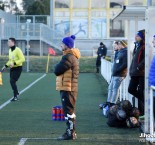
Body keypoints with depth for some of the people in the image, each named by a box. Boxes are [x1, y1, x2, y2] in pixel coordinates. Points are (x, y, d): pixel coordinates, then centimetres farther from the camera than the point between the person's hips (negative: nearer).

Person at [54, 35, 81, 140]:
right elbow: (58, 70, 19)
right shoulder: (73, 56, 17)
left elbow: (57, 71, -18)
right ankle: (71, 132, 21)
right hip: (70, 87, 10)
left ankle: (70, 133, -3)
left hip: (67, 89, -10)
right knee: (70, 111, 15)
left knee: (68, 111, -6)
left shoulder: (69, 57, -17)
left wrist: (58, 66, 0)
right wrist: (59, 67, -1)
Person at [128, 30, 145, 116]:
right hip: (135, 73, 9)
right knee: (131, 89, 8)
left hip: (141, 73, -9)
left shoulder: (144, 46, -11)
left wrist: (139, 67, -21)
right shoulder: (137, 46, 17)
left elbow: (145, 59, -23)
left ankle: (141, 111, 6)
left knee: (141, 92, -2)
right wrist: (132, 69, 15)